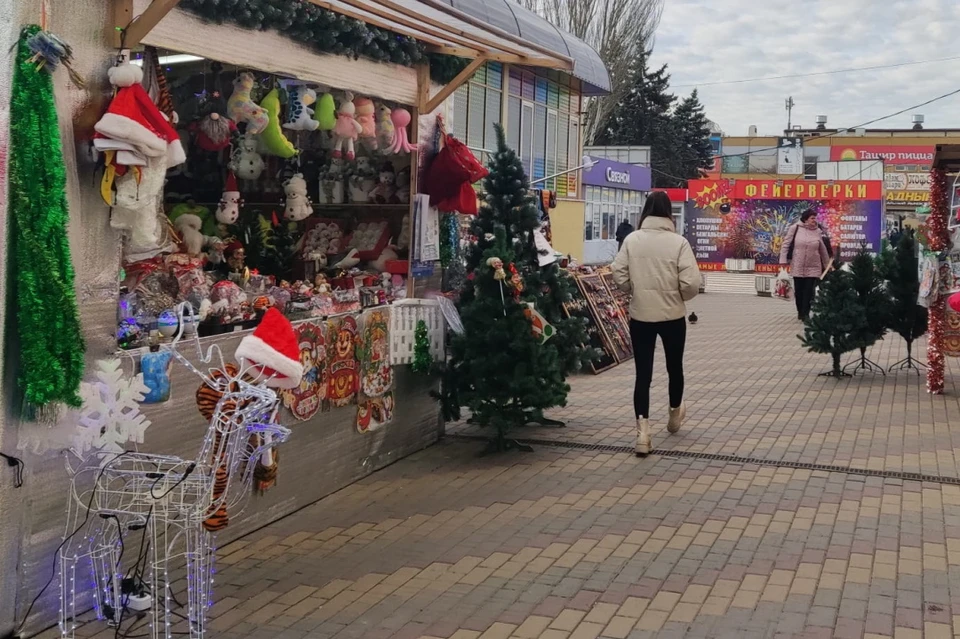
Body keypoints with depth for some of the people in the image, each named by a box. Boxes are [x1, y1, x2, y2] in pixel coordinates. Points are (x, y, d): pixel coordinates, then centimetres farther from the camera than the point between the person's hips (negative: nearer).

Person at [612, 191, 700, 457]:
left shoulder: (632, 239, -6)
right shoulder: (678, 241, -10)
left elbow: (619, 276, -6)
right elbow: (691, 283, -14)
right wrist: (680, 297, 7)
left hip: (640, 315, 1)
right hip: (673, 316, 0)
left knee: (643, 373, 3)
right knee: (674, 366, 21)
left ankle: (642, 431, -6)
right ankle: (675, 414, 42)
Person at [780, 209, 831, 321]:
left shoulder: (818, 232, 2)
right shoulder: (795, 228, -5)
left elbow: (823, 250, 11)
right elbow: (786, 244, -1)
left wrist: (827, 265, 16)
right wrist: (783, 259, -7)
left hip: (813, 267, 1)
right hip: (797, 267, -1)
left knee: (809, 291, -3)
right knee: (798, 291, 8)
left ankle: (805, 314, 3)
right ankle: (800, 312, 25)